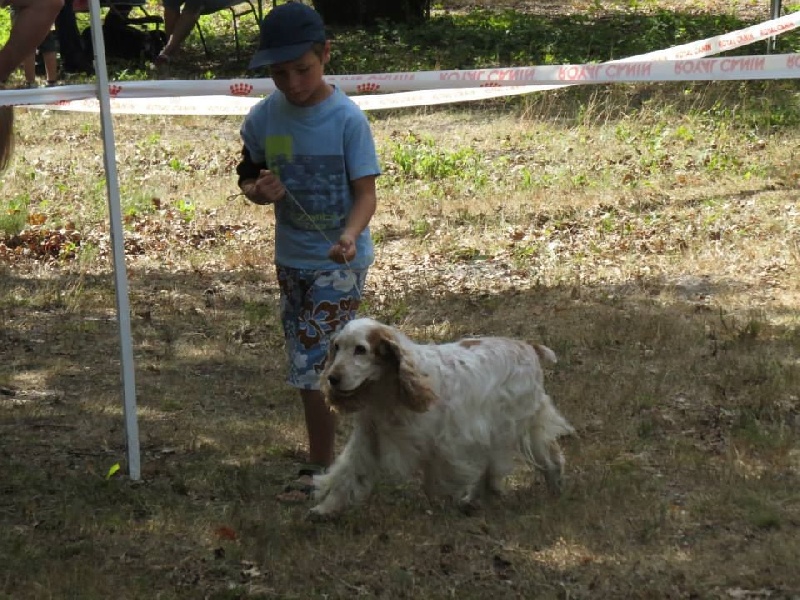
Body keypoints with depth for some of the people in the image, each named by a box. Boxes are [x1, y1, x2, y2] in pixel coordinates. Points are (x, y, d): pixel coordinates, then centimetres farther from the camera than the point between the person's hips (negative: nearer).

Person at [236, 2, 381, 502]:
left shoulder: (347, 119, -16)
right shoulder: (264, 118, -3)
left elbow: (366, 193, -15)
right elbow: (248, 175, 10)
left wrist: (350, 234, -35)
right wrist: (257, 191, -14)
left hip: (340, 262, -5)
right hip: (291, 259, 5)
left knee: (314, 366, -9)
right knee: (320, 365, 13)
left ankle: (320, 467, 4)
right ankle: (327, 457, 26)